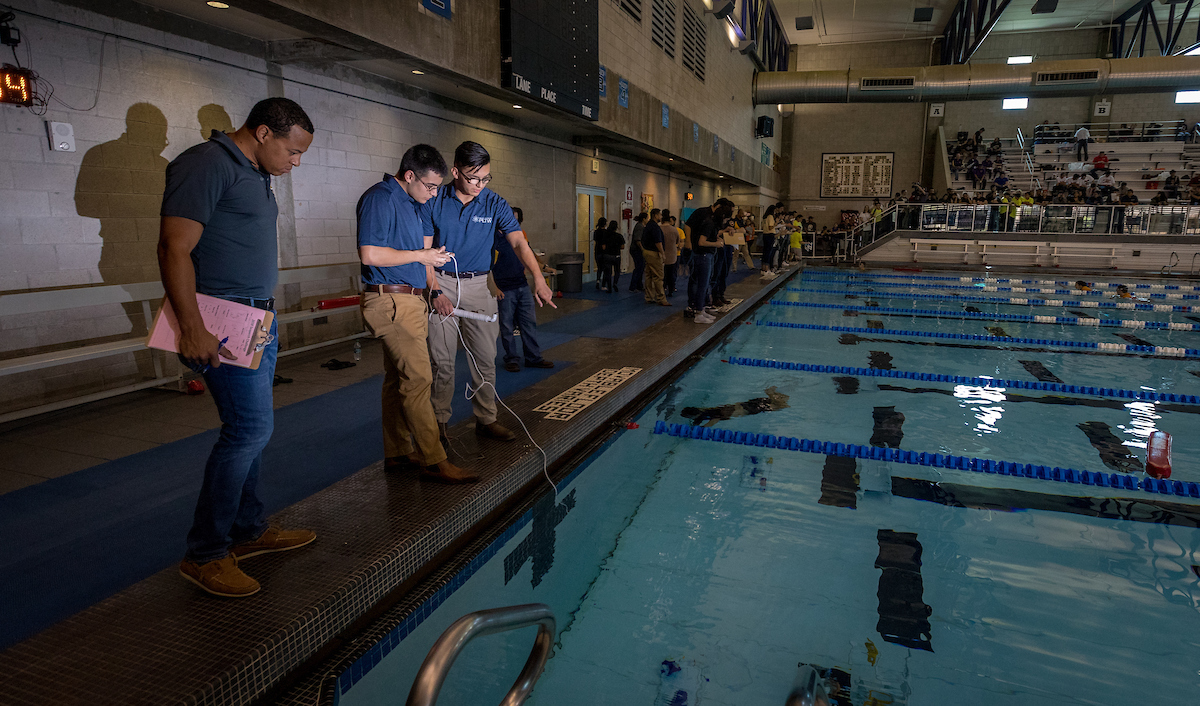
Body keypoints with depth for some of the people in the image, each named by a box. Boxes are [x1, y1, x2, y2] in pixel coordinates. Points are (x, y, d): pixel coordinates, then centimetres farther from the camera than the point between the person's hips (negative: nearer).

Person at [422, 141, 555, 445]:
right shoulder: (433, 202, -5)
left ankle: (486, 420, 16)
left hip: (478, 286, 2)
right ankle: (440, 421, 17)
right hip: (442, 284, -1)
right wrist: (436, 292, -12)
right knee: (442, 359, 2)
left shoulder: (495, 204, -3)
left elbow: (519, 243, -13)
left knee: (485, 357, 4)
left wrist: (538, 279, -27)